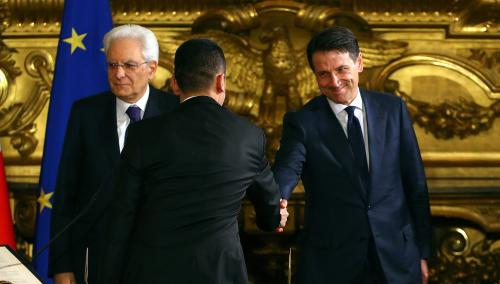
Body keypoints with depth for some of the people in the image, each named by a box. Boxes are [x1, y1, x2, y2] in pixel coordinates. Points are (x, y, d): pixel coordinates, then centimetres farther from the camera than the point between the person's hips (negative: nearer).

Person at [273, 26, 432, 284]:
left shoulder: (393, 109, 2)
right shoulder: (301, 122, -5)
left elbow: (415, 183, 5)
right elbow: (286, 171, -21)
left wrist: (422, 251, 5)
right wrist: (275, 202, -44)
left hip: (397, 258, 2)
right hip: (330, 263, -2)